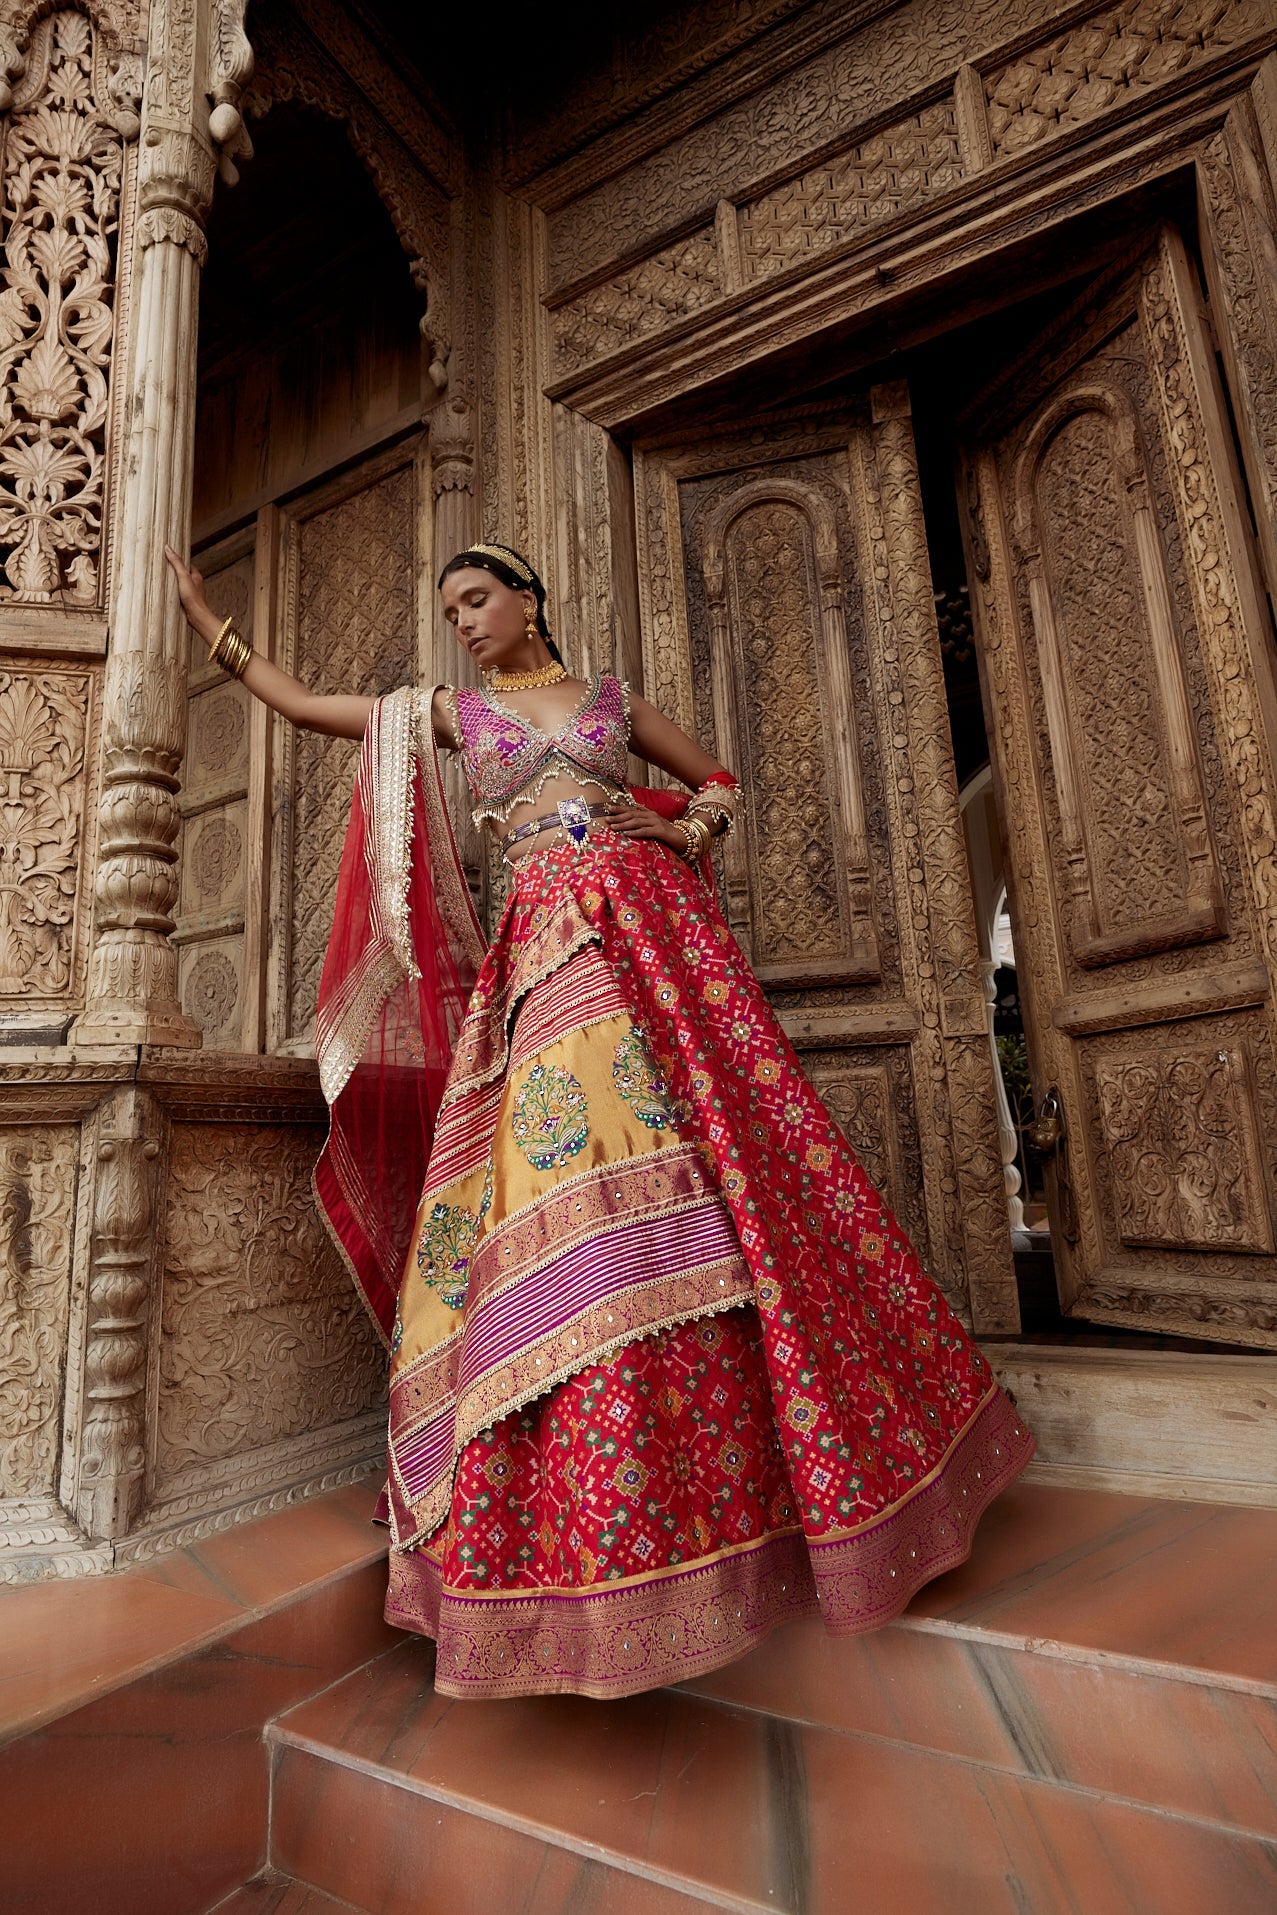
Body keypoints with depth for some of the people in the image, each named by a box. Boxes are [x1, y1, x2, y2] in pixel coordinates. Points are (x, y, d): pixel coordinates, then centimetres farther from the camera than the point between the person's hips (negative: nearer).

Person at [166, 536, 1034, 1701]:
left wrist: (690, 831, 5)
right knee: (578, 1180, -10)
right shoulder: (451, 711, 19)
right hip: (553, 945, -1)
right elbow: (302, 705, 22)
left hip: (655, 922, 1)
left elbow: (720, 781, 24)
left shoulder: (611, 697, 19)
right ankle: (593, 1524, 3)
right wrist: (211, 624, 26)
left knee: (733, 1154, -2)